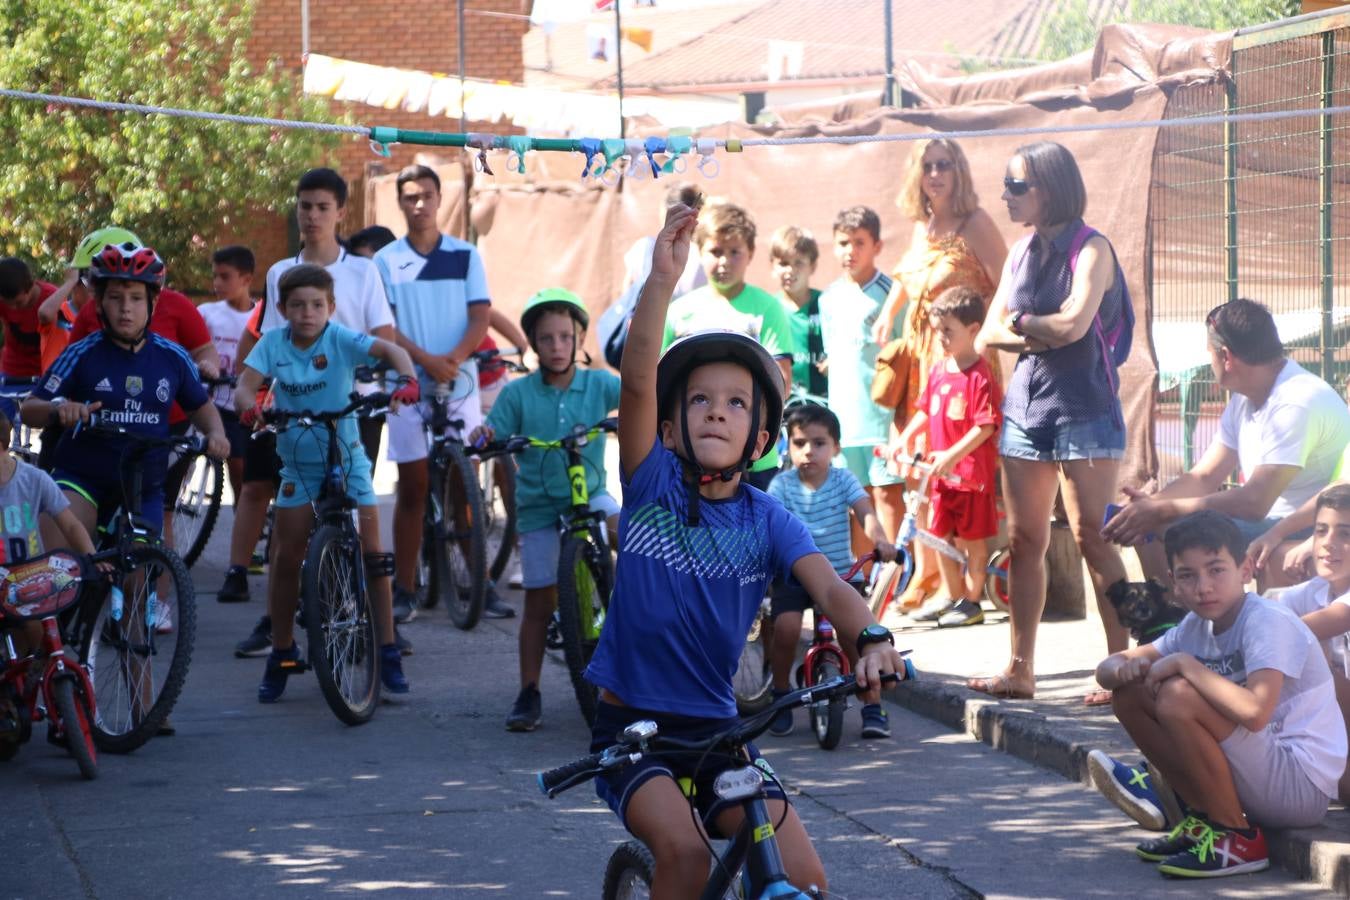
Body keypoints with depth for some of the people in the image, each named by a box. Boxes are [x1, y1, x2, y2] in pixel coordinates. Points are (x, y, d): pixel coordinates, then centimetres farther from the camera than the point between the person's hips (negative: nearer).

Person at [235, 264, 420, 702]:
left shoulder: (341, 340, -13)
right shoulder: (273, 343, -7)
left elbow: (389, 349, -26)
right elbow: (245, 385, -17)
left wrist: (406, 379, -47)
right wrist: (249, 407, -40)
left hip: (347, 456, -1)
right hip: (298, 463, 2)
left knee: (371, 551, -6)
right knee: (286, 558, 0)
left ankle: (387, 651, 2)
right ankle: (282, 654, 14)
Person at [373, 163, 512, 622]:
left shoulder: (466, 255, 6)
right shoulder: (386, 261, 2)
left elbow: (481, 315, 1)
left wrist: (454, 358, -17)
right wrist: (425, 359, -18)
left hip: (459, 381, 1)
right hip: (408, 383, -1)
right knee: (412, 488, 2)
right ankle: (404, 589, 6)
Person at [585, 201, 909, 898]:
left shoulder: (769, 521, 0)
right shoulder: (652, 486, -5)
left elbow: (828, 586, -16)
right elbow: (637, 380, -19)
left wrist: (871, 638, -38)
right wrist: (662, 278, -32)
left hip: (715, 732, 3)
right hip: (631, 727, -3)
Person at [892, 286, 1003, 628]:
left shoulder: (980, 376, -16)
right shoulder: (938, 371, 6)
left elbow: (985, 426, -20)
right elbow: (925, 410, 17)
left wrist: (953, 455, -25)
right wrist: (906, 437, 3)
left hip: (972, 469, -7)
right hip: (941, 472, 7)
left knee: (971, 538, 3)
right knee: (941, 535, 14)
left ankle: (972, 600, 14)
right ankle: (952, 596, 27)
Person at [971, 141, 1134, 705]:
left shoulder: (1090, 250, -7)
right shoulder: (1022, 253, 13)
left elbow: (1073, 324, -20)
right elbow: (988, 337, 10)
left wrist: (1021, 323, -2)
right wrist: (1041, 336, -8)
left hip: (1083, 410, -7)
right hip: (1025, 407, 7)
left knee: (1092, 537, -9)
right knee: (1024, 541, 6)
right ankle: (1020, 670, 11)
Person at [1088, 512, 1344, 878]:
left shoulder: (1269, 621, -18)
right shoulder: (1197, 626, 7)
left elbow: (1255, 711, -35)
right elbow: (1109, 667, 11)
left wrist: (1186, 664, -23)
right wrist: (1121, 670, -15)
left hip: (1302, 786, -8)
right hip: (1256, 778, 8)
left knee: (1177, 697, -27)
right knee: (1130, 694, 3)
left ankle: (1240, 839, -12)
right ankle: (1200, 820, 6)